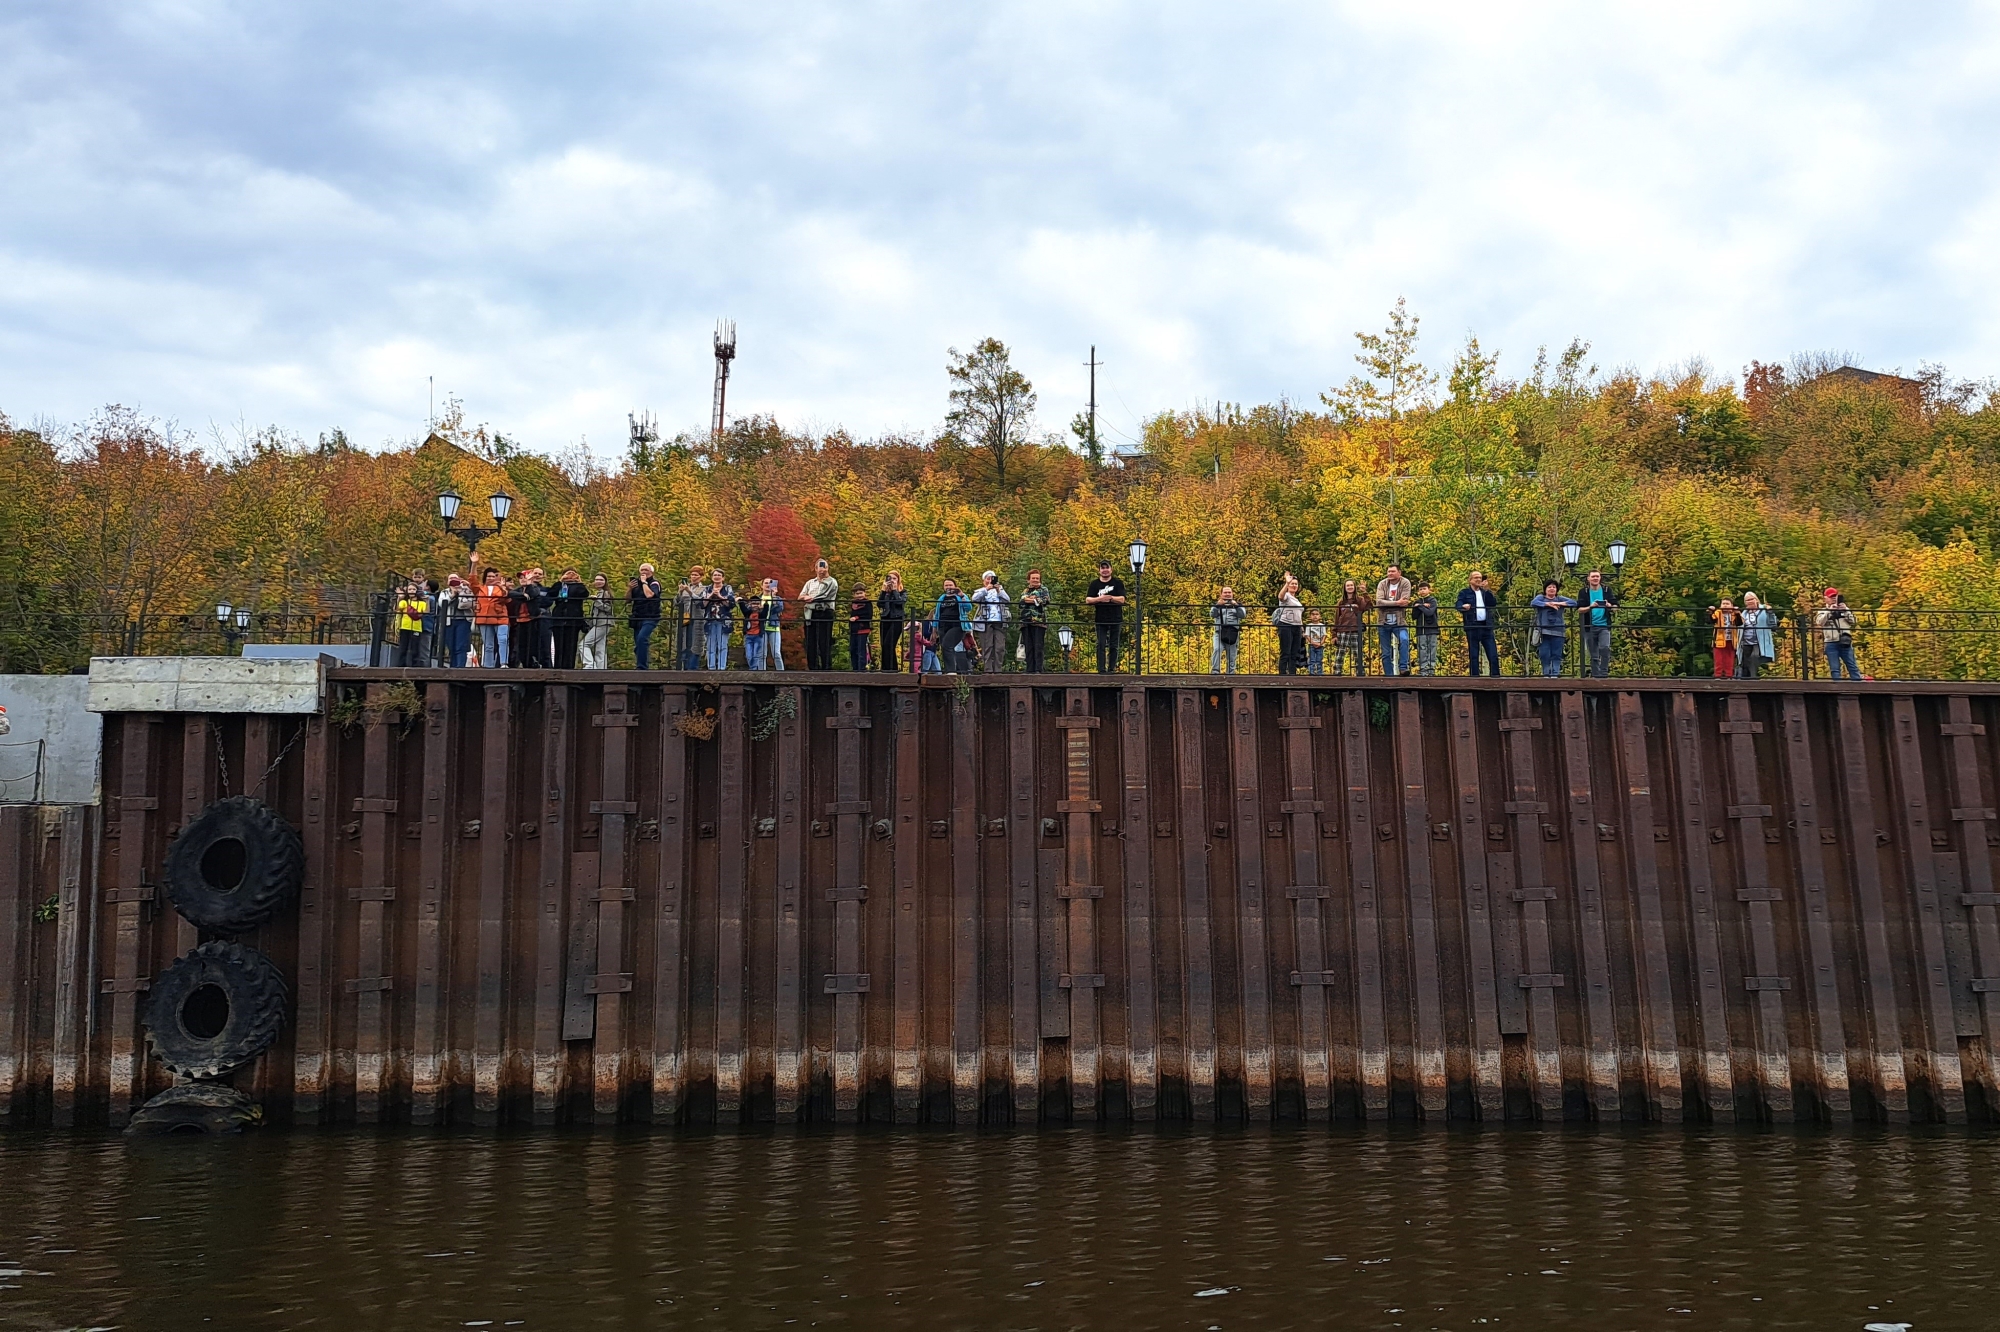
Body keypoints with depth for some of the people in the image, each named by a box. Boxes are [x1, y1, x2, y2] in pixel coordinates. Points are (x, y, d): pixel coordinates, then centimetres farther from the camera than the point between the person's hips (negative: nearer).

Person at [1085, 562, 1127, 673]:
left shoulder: (1118, 583, 3)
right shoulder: (1094, 584, 7)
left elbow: (1122, 599, -6)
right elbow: (1087, 600, -1)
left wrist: (1110, 598, -20)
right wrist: (1100, 599, -17)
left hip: (1115, 619, -1)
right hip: (1101, 620, 1)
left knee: (1114, 646, 3)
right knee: (1101, 645, -3)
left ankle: (1111, 669, 7)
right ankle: (1101, 670, -4)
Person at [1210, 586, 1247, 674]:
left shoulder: (1238, 604, 16)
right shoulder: (1217, 604, 17)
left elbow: (1243, 615, -2)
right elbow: (1212, 614, -2)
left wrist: (1236, 606, -17)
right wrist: (1218, 605, -19)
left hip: (1232, 634, 1)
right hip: (1219, 633, -1)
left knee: (1232, 657, 1)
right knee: (1216, 650, -24)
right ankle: (1215, 671, -29)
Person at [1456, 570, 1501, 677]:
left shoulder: (1485, 592, 18)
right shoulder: (1464, 593, 6)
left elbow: (1494, 603, 2)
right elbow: (1458, 606, -9)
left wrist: (1487, 590, -8)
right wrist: (1464, 607, -32)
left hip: (1486, 627, 3)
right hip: (1472, 628, -3)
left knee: (1494, 656, -1)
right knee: (1473, 657, 0)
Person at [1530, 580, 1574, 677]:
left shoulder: (1560, 599, 14)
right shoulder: (1541, 598, 10)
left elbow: (1574, 603, 3)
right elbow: (1533, 603, -11)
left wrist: (1560, 604, -10)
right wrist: (1548, 604, -15)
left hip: (1558, 632, 1)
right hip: (1544, 632, -1)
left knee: (1556, 654, -3)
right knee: (1544, 654, -4)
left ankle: (1555, 674, -1)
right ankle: (1546, 674, 4)